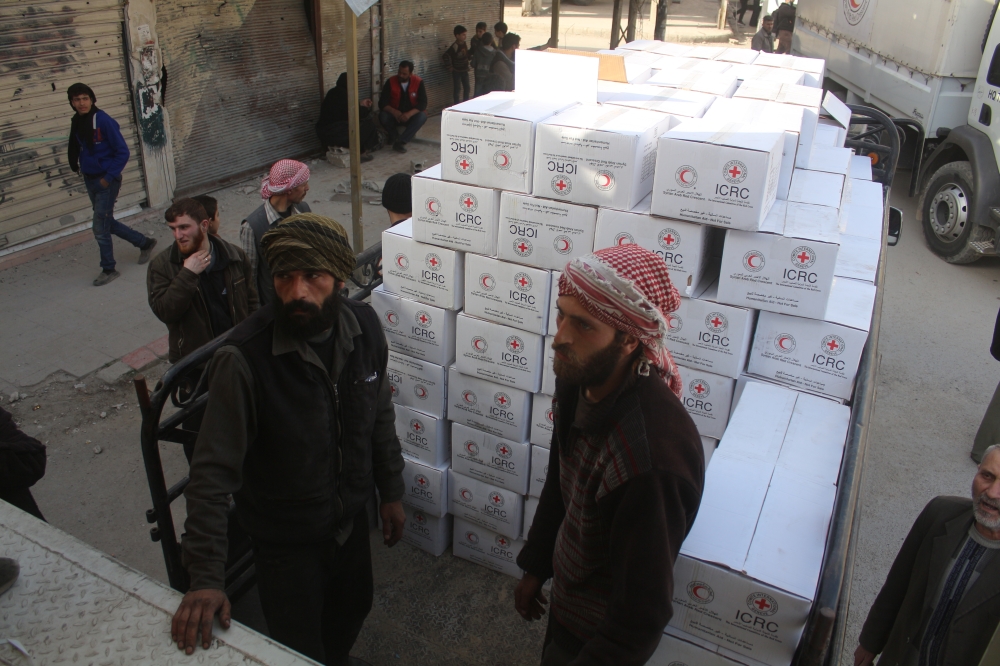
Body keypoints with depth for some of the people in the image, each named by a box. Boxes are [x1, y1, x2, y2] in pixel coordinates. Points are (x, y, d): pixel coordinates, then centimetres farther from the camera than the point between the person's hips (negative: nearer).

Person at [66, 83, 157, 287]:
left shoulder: (104, 121, -16)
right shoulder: (77, 123, 3)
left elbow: (122, 152, -15)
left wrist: (108, 177, -15)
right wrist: (77, 166, 4)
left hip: (107, 180, -7)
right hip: (90, 179, 7)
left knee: (100, 227, -4)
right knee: (107, 223, 16)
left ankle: (108, 269, 12)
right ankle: (144, 243, 35)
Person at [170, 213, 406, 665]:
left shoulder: (363, 326, -14)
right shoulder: (245, 357, -30)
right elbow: (214, 471, -26)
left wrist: (391, 492, 9)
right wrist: (205, 578, -28)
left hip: (352, 517, 5)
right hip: (286, 540, -5)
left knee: (353, 610, 29)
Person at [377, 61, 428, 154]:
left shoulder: (418, 82, -9)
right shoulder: (391, 82, -9)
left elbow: (423, 103, -14)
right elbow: (382, 103, -12)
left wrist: (410, 113, -32)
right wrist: (394, 111, -33)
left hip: (411, 116, 0)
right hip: (394, 115, 0)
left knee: (422, 116, -32)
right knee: (383, 116, -31)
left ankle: (400, 141, -31)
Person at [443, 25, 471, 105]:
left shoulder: (465, 45, 2)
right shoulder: (454, 47, -21)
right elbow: (446, 56, -27)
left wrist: (467, 65, 12)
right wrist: (450, 67, -20)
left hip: (465, 71, 7)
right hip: (457, 71, -7)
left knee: (467, 88, 13)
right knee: (457, 89, 2)